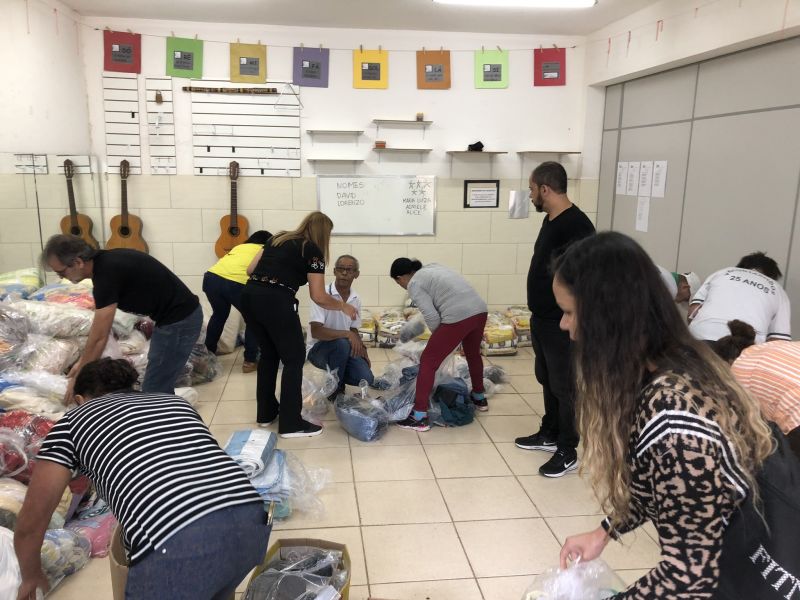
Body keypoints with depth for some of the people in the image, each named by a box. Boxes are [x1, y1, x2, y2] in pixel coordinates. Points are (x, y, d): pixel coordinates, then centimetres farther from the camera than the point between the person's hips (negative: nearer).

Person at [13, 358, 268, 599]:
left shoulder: (73, 422, 21)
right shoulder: (175, 401, 31)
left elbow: (30, 523, 24)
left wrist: (31, 576, 44)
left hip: (177, 547, -5)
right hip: (250, 521, 6)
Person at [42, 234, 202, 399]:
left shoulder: (107, 272, -21)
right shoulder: (105, 262, 8)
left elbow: (99, 337, -16)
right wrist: (83, 362, 20)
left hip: (179, 321, -10)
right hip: (180, 315, 10)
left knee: (154, 392, -2)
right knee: (161, 385, 19)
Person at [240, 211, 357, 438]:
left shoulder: (278, 238, 22)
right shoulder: (313, 251, 4)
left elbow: (250, 269, 17)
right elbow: (318, 297, 1)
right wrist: (343, 306, 15)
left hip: (249, 296, 7)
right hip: (275, 301, -7)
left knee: (269, 353, 22)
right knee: (294, 358, 5)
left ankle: (266, 412, 32)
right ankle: (291, 423, 7)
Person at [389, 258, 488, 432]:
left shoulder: (414, 284, 0)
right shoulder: (432, 268, 24)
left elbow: (432, 317, -8)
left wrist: (438, 337, 11)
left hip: (459, 316, -9)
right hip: (480, 309, 9)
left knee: (428, 362, 2)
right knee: (473, 353, 30)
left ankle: (419, 417, 1)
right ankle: (480, 398, 50)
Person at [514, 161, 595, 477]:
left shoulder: (577, 226, -21)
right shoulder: (550, 220, 9)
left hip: (563, 323, -10)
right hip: (542, 318, 10)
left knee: (565, 386, 2)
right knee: (547, 379, 20)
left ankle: (568, 452, 15)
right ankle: (549, 434, 37)